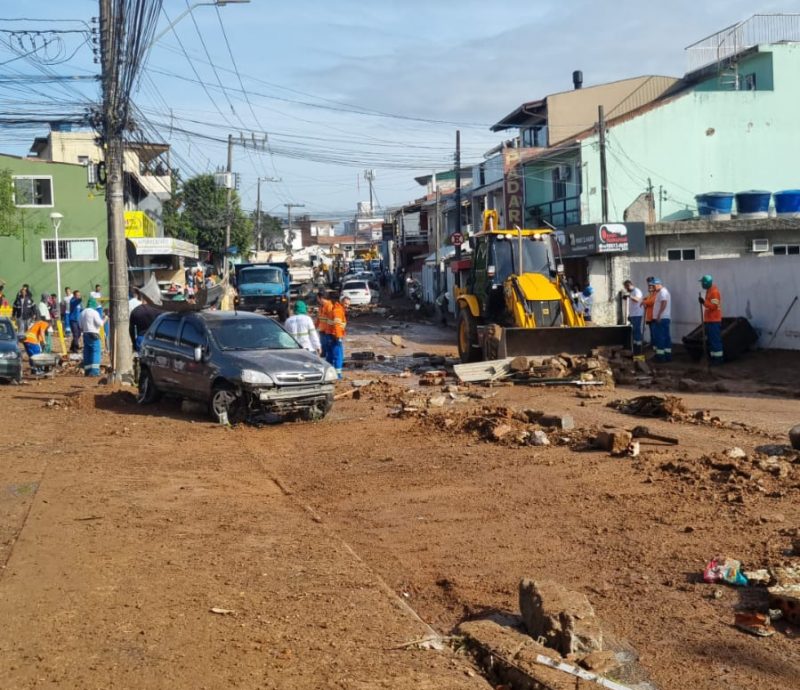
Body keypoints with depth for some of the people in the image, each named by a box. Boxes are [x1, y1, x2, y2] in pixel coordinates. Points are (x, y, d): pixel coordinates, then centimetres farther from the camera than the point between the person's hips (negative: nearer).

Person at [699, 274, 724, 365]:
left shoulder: (714, 292, -15)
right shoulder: (709, 291, 16)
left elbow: (713, 306, -23)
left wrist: (704, 302, -28)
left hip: (714, 321, -10)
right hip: (709, 320, 10)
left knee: (715, 340, -8)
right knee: (711, 340, 12)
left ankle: (718, 358, -6)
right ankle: (713, 358, 17)